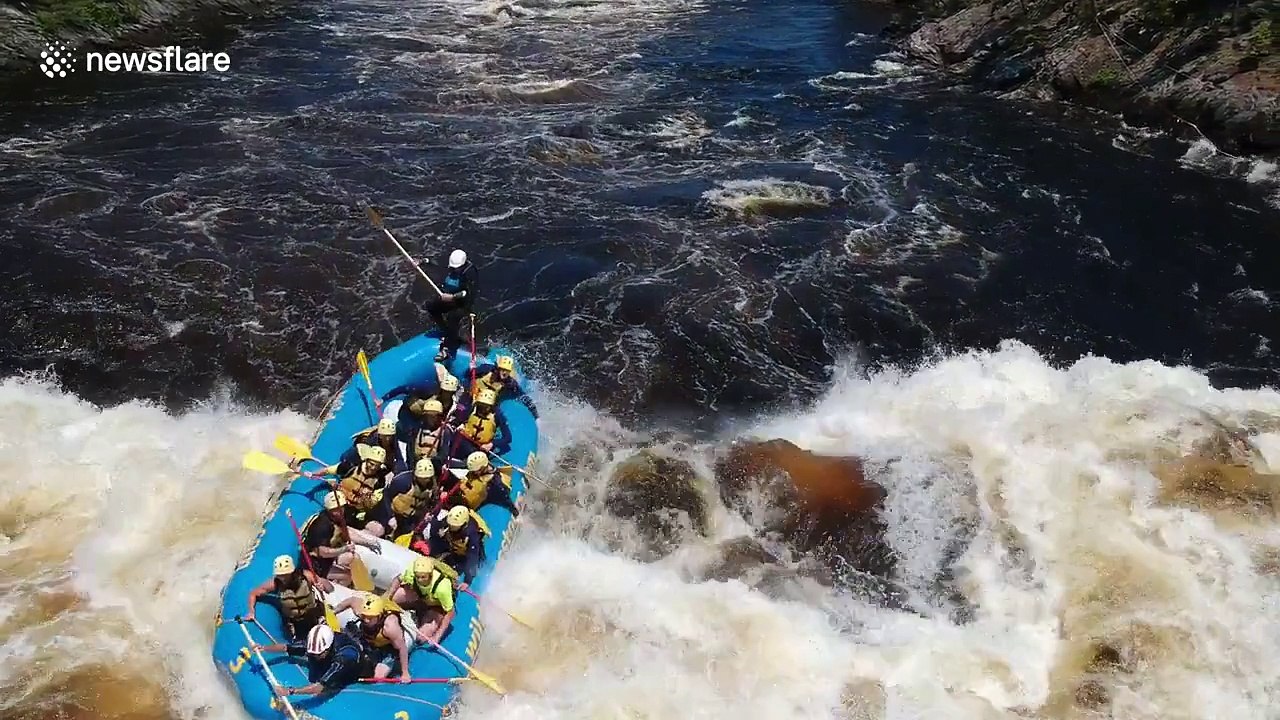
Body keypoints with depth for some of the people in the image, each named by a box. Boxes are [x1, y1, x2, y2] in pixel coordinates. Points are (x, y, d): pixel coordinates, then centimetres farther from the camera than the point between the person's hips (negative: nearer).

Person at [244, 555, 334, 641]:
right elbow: (253, 593, -5)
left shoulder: (306, 576, -27)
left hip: (313, 616, -1)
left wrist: (324, 585, -46)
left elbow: (330, 588, -25)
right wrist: (251, 611, -18)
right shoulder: (274, 583, -22)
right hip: (293, 621, 2)